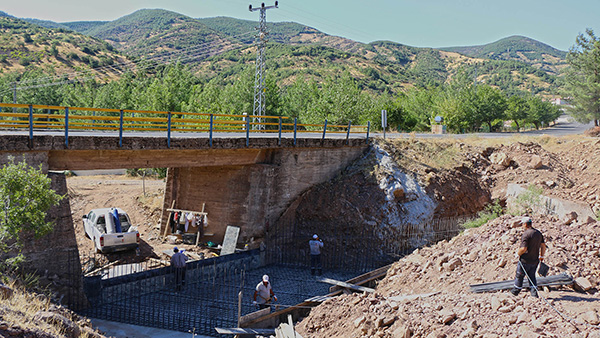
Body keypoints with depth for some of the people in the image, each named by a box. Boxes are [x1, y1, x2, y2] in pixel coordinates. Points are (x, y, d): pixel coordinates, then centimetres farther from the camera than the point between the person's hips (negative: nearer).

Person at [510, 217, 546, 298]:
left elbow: (523, 248, -24)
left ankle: (515, 291, 21)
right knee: (532, 276, 16)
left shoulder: (526, 234, -20)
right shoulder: (538, 233, 6)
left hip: (525, 260, -7)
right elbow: (543, 246, 11)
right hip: (535, 260, 7)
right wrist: (541, 256, 19)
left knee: (519, 276, 9)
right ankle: (534, 293, 12)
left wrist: (518, 253, -7)